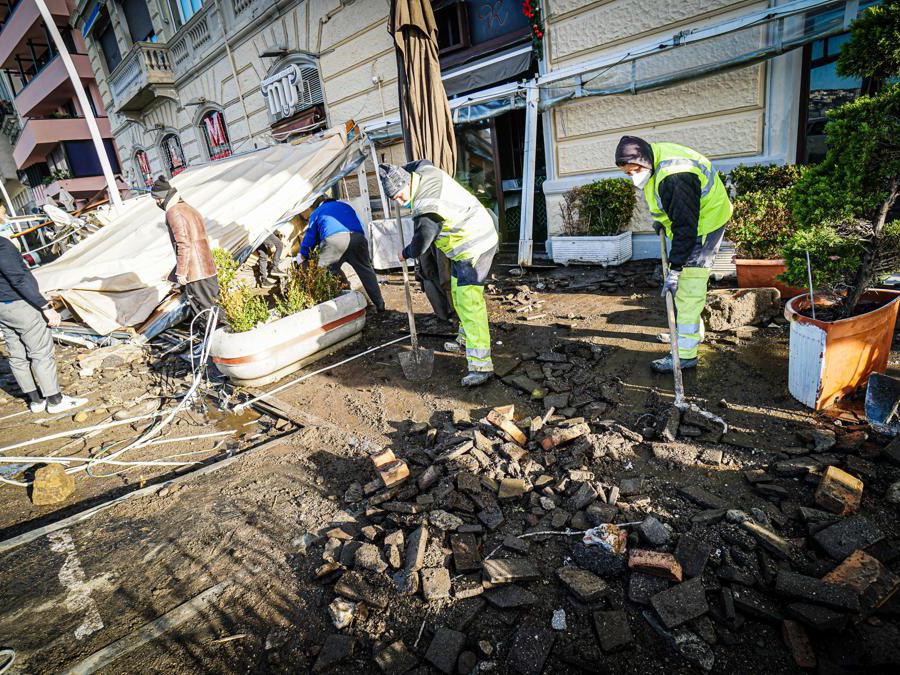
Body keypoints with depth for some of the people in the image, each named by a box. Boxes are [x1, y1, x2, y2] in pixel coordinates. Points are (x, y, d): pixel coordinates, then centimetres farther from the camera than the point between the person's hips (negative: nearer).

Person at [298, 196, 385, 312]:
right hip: (357, 237, 3)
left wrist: (303, 255, 36)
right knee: (366, 271, 16)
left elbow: (310, 235, 26)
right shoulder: (346, 206, 38)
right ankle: (379, 304, 18)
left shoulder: (317, 212, 29)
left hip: (333, 239, -3)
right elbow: (361, 226, 38)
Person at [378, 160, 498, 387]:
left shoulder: (426, 208, -29)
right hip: (472, 239, 11)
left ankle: (481, 365, -17)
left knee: (469, 302, -17)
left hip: (474, 246, -11)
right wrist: (394, 172, 28)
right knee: (458, 293, 22)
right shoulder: (424, 171, -2)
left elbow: (421, 242, -16)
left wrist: (405, 254, 5)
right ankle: (465, 340, 38)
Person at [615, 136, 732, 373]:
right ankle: (692, 331, 34)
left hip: (705, 222, -10)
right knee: (687, 286, 19)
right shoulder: (652, 160, -4)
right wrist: (662, 220, 15)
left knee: (688, 289, -14)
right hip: (683, 220, 10)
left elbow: (685, 226, -34)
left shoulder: (674, 177, -35)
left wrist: (674, 270, -33)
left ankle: (686, 353, -12)